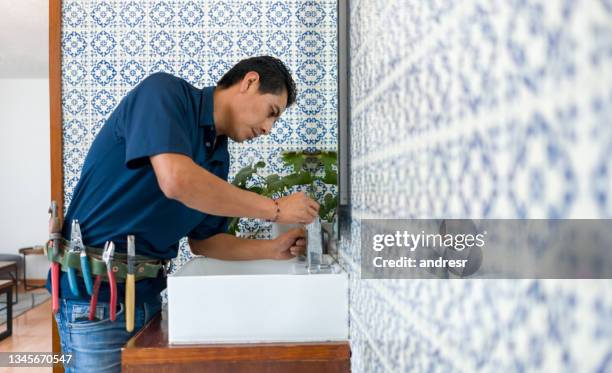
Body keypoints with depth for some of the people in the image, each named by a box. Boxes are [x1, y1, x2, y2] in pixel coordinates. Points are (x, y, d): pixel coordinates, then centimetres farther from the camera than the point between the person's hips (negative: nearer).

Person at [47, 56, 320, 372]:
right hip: (95, 291, -7)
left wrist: (273, 249, -2)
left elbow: (203, 240, 12)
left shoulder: (218, 158, 8)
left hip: (148, 293, 8)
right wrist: (275, 209, -22)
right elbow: (176, 180, -31)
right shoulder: (164, 91, -13)